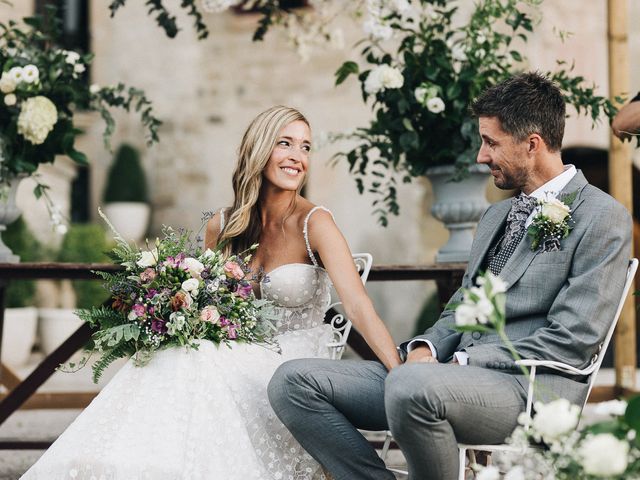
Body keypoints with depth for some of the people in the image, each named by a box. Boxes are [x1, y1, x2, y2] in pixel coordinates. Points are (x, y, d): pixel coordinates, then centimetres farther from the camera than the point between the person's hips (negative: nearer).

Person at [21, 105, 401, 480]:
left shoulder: (315, 224, -11)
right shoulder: (222, 227, 4)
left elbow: (358, 305, -23)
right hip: (244, 356, 4)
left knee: (197, 375, -30)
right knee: (170, 364, -25)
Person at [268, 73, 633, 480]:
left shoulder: (602, 216, -3)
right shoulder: (496, 216, 24)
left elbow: (572, 341, -12)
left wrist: (464, 361, -13)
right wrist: (426, 347, 2)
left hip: (530, 386, -8)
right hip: (459, 368, 8)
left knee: (410, 386, -39)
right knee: (294, 382, -6)